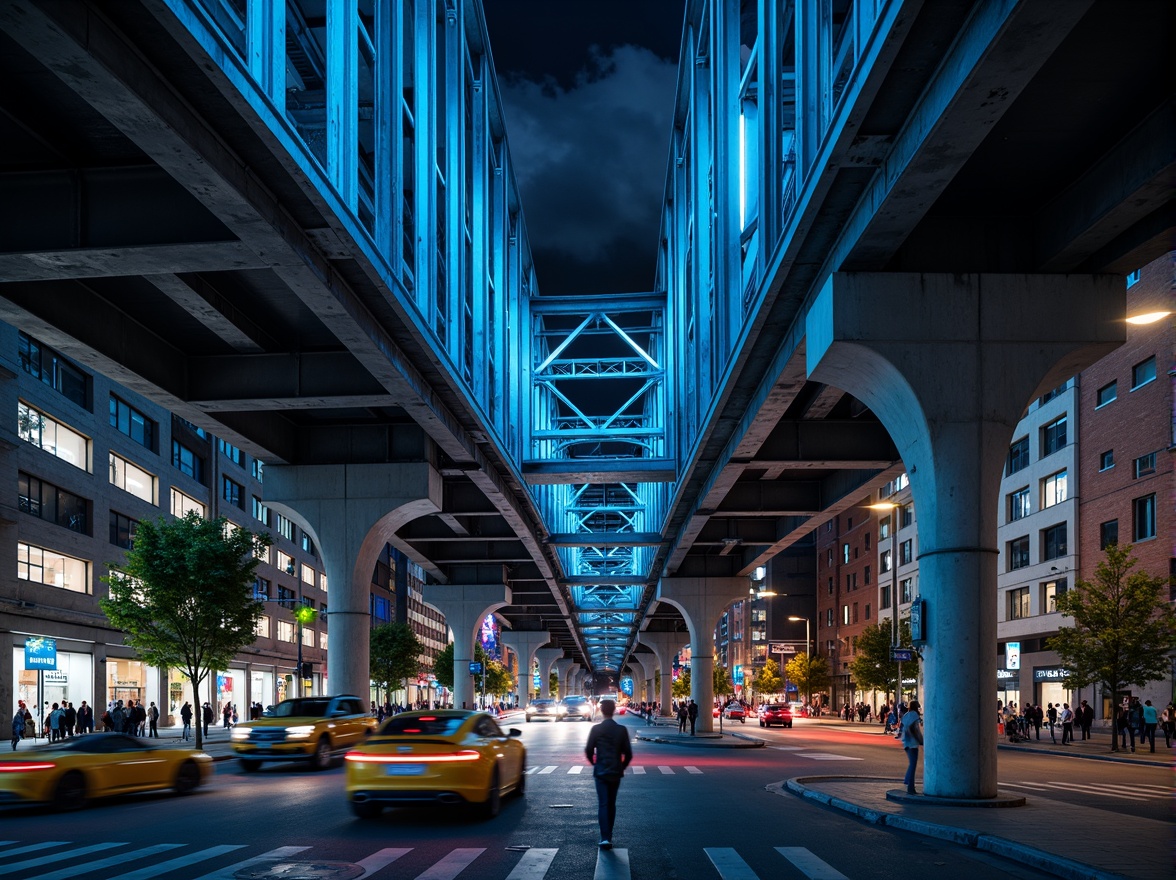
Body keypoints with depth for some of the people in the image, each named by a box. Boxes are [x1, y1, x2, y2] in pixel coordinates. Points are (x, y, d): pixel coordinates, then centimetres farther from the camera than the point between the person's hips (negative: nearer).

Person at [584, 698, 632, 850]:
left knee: (603, 804, -2)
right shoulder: (622, 730, -4)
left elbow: (589, 750, -5)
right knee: (611, 804, 14)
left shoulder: (596, 729, -8)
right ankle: (608, 836, 19)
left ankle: (605, 838, -13)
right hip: (616, 772, 2)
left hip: (600, 771, -2)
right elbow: (628, 753, -2)